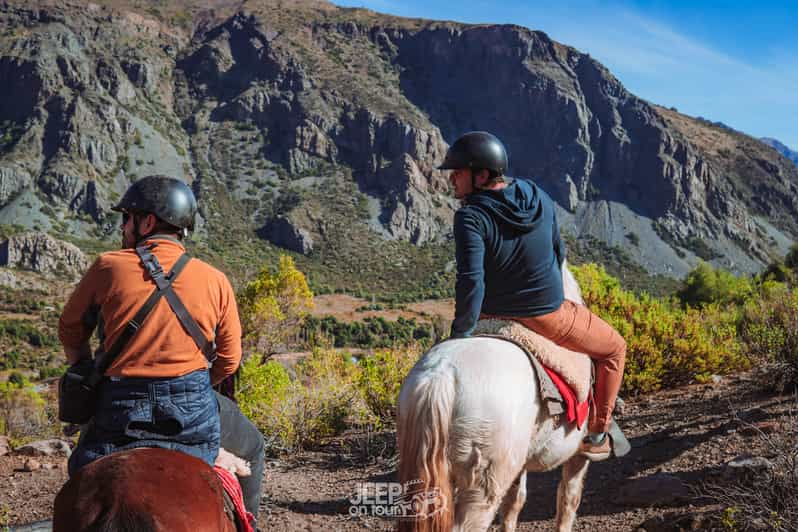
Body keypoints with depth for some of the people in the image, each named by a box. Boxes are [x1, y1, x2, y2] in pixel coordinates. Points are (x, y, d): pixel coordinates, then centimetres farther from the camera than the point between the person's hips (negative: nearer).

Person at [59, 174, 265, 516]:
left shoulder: (108, 267, -3)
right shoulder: (215, 280, -2)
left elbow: (70, 331, 10)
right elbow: (228, 362, 2)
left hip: (118, 413, 1)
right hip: (194, 413, 0)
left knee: (82, 463, 33)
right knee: (251, 448, 29)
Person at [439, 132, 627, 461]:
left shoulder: (471, 217, -20)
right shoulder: (540, 198, -3)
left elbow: (470, 282, -28)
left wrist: (461, 332, -17)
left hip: (494, 319, -1)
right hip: (551, 317, 2)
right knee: (614, 348, 25)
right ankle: (597, 435, 24)